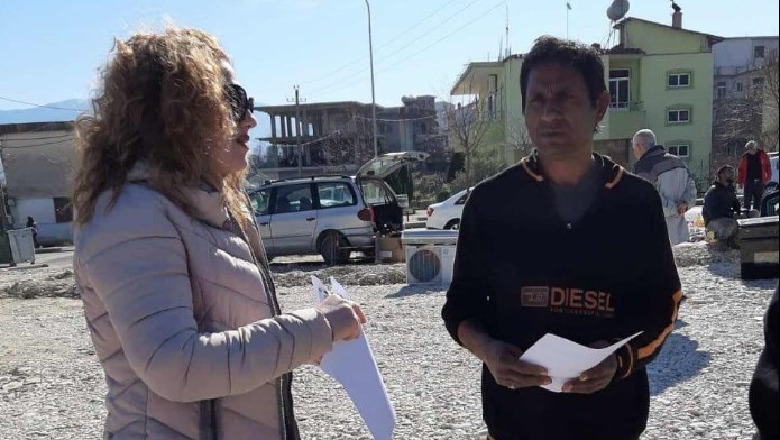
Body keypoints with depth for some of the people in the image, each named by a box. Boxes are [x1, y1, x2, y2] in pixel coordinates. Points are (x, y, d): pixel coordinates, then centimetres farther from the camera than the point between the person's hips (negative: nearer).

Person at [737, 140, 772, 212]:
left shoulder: (763, 155, 3)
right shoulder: (744, 157, 4)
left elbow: (768, 167, 4)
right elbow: (740, 170, 5)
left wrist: (767, 179, -6)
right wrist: (740, 182, -1)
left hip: (759, 182, 0)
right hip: (748, 181, 0)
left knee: (758, 201, 7)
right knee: (747, 200, -3)